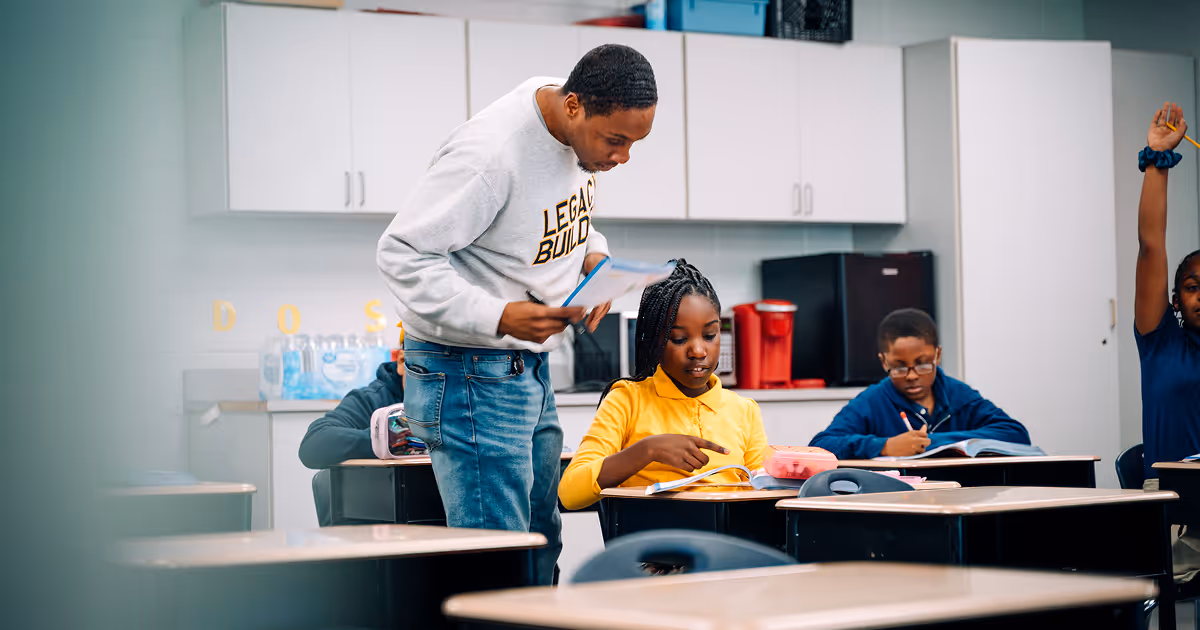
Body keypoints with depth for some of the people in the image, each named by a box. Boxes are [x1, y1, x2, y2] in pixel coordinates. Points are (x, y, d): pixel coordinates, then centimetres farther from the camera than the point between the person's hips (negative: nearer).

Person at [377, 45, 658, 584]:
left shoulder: (586, 133, 2)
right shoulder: (490, 154, -25)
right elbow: (402, 253, -23)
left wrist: (594, 254, -2)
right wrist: (498, 316, -30)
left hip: (531, 367, 9)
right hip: (469, 376, -9)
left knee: (541, 544, 14)